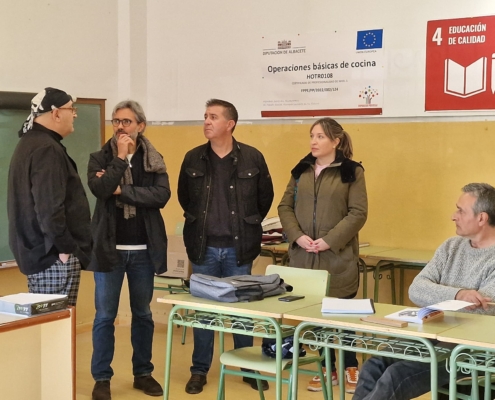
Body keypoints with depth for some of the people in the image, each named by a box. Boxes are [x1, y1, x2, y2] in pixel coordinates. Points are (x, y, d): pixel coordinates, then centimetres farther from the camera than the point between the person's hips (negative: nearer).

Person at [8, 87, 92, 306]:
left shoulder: (29, 143, 16)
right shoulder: (48, 150, -17)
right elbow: (50, 208, -26)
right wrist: (66, 247, -18)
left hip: (35, 250, 11)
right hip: (54, 255, -11)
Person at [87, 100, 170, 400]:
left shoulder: (154, 160, 4)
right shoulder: (100, 158, 0)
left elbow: (162, 195, -12)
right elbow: (99, 188, -19)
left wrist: (121, 190, -16)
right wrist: (121, 158, -17)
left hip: (143, 250, 2)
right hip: (110, 248, -2)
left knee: (143, 314, 12)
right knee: (105, 316, 3)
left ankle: (143, 373, 24)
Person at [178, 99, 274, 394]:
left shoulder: (252, 158, -5)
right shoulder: (193, 159, 0)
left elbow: (265, 198, 7)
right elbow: (184, 198, 15)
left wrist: (247, 226, 10)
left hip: (238, 248, -1)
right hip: (204, 247, 1)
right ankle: (200, 370, 18)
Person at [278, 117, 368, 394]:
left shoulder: (352, 171, -3)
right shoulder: (301, 170, 10)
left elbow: (358, 213, -9)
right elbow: (285, 206, 9)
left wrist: (330, 240, -16)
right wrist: (297, 236, -8)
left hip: (339, 256, -4)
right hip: (305, 255, 4)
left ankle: (351, 368, 18)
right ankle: (328, 369, 22)